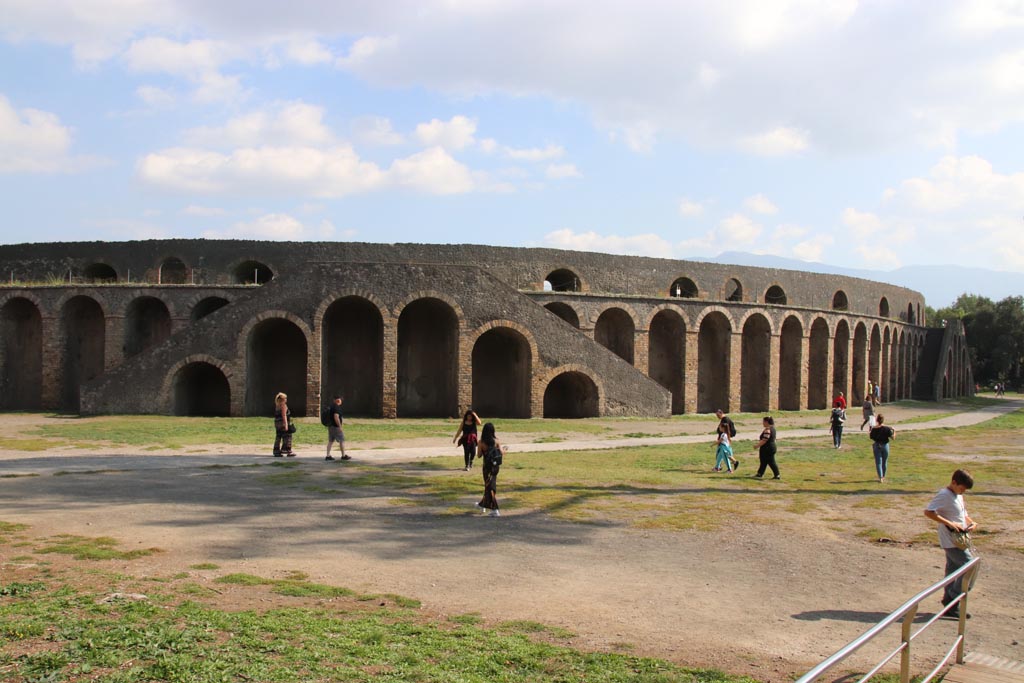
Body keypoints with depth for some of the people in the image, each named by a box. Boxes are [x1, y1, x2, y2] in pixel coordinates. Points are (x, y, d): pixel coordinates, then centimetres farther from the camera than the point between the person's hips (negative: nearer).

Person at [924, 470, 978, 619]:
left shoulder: (958, 495, 12)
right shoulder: (944, 495, -17)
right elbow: (928, 512, -24)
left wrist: (972, 522, 2)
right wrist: (949, 523, -27)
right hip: (952, 541, -9)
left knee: (953, 571, 13)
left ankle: (950, 606, 20)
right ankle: (953, 600, -2)